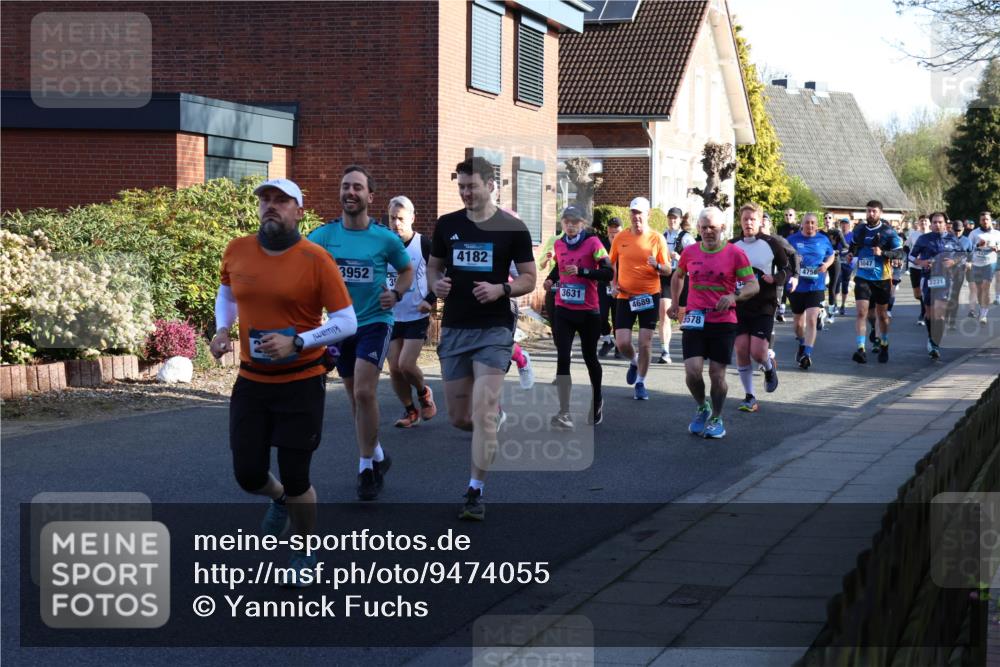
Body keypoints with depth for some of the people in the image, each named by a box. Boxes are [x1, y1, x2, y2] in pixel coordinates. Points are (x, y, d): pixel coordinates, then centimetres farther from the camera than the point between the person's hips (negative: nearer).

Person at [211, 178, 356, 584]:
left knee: (295, 479, 1)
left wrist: (296, 342, -22)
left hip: (301, 383, -3)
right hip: (251, 381, 4)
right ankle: (279, 500, 41)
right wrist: (222, 329, 3)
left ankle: (306, 553, 27)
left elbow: (346, 322, -11)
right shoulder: (237, 251, 0)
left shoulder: (315, 259, -12)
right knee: (248, 475, 4)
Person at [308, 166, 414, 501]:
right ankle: (377, 456, 34)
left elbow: (407, 269, 11)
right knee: (357, 397, 14)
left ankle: (367, 467, -4)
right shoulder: (323, 235, -3)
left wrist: (397, 293, -7)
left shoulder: (385, 238, -6)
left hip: (374, 321, -3)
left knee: (364, 392, -17)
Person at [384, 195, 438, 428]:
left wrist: (431, 300, -12)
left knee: (406, 364, -14)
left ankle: (424, 393, 17)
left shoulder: (424, 244, -9)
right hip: (391, 316, 4)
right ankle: (410, 411, 20)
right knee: (394, 368, 2)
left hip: (417, 316, -4)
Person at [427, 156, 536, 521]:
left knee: (482, 412, -14)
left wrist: (501, 290, -17)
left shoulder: (512, 228, -3)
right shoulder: (446, 225, 6)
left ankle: (476, 493, -7)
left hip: (494, 329, -4)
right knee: (459, 417, 9)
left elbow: (529, 278, 1)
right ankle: (497, 418, 44)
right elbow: (433, 267, 17)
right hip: (454, 329, 4)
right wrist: (436, 284, -6)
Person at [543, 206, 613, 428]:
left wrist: (581, 271, -24)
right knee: (562, 358, -10)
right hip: (563, 310, 3)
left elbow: (608, 272, -14)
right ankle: (564, 414, -13)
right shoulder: (559, 245, 6)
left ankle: (597, 402, 38)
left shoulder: (592, 243, -8)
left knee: (590, 358, 13)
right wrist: (550, 279, 5)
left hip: (588, 311, -3)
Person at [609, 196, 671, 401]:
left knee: (645, 342, -3)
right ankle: (634, 362, 31)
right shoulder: (621, 238, 3)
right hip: (625, 296, 2)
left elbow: (668, 270, 1)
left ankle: (640, 383, 13)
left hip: (649, 295, -1)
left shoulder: (657, 239, -2)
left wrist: (657, 266, -20)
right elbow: (611, 264, 16)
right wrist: (613, 284, 1)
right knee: (622, 343, -4)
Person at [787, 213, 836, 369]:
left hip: (816, 287, -1)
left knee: (811, 320, -16)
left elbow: (831, 256, 18)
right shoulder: (792, 239, 2)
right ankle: (802, 344, 43)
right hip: (796, 286, 1)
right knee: (798, 321, 16)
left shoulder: (823, 240, 4)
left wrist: (826, 264, -4)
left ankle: (807, 354, -18)